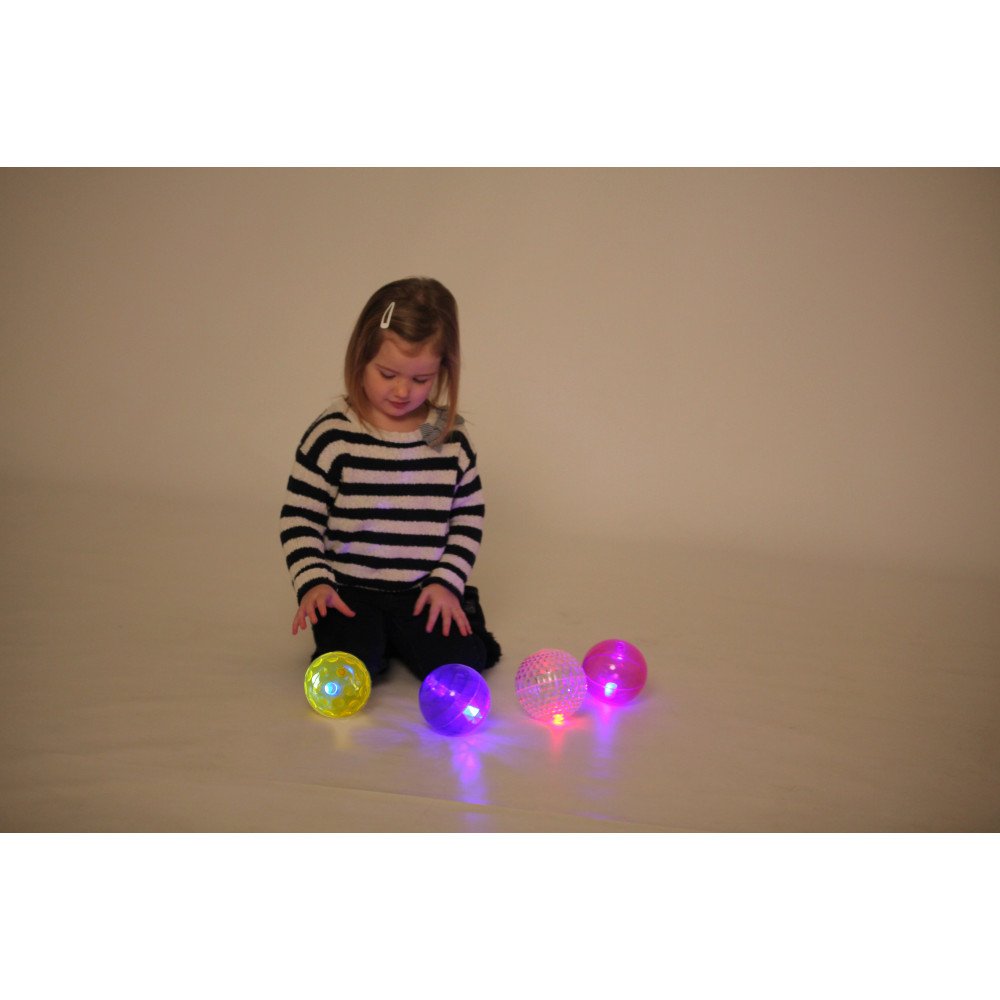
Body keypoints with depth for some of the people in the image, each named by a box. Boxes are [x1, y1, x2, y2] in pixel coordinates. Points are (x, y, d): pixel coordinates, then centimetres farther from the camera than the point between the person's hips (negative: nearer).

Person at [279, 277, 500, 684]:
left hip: (423, 591, 2)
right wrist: (312, 582, -16)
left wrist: (448, 582, -3)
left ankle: (402, 640, 15)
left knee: (461, 665, -17)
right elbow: (299, 518, -4)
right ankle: (373, 638, 10)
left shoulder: (451, 438, 0)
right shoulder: (331, 434, -8)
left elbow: (468, 517, 8)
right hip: (350, 591, -2)